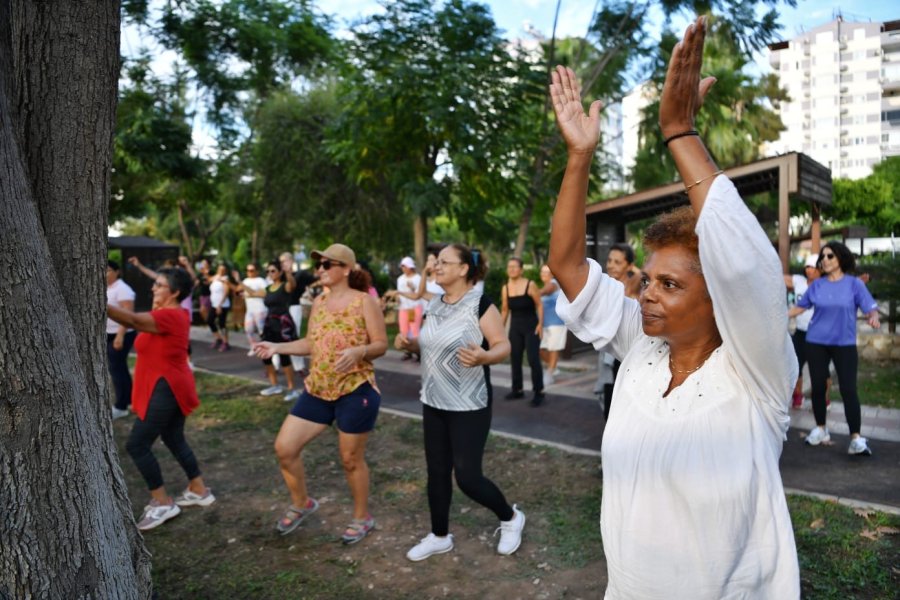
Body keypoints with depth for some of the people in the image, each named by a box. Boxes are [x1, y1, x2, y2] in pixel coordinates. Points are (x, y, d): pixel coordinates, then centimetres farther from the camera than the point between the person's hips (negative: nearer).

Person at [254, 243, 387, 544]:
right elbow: (312, 343, 15)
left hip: (355, 391, -6)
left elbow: (381, 344, -11)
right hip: (316, 390, 7)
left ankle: (362, 517, 30)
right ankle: (301, 503, 31)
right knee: (284, 447, 5)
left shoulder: (365, 301, -10)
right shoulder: (319, 302, 9)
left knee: (351, 460, 6)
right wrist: (278, 347, 5)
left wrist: (358, 351, -30)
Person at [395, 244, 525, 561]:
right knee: (437, 472, 14)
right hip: (434, 402, 7)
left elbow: (504, 346, -17)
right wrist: (409, 343, -1)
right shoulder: (434, 305, 6)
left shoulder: (480, 305, -16)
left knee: (467, 476, -3)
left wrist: (484, 357, -37)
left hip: (469, 405, -7)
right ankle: (439, 536, 32)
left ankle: (511, 517, 25)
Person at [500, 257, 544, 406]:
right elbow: (505, 310, 9)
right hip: (515, 327, 5)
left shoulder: (530, 285, -12)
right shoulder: (505, 288, 2)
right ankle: (517, 389, 22)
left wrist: (540, 324, -13)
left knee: (533, 360, -8)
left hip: (531, 326, -5)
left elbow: (539, 305, -6)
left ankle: (539, 392, -1)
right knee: (514, 359, 9)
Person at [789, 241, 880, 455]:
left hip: (844, 344, -2)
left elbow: (871, 308, -7)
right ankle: (820, 429, 23)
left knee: (848, 389, -7)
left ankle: (856, 438, -2)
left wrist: (873, 317, -29)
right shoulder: (817, 284, 4)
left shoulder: (854, 284, -2)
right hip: (816, 343, 2)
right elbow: (800, 306, 12)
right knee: (818, 387, 8)